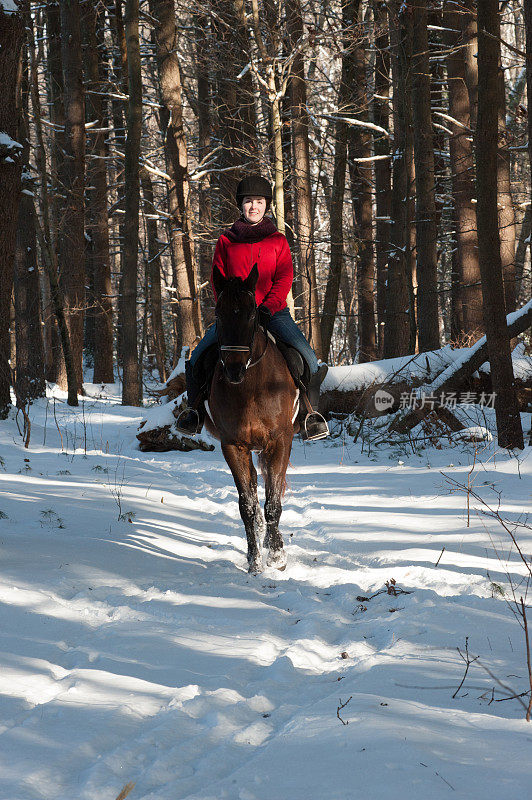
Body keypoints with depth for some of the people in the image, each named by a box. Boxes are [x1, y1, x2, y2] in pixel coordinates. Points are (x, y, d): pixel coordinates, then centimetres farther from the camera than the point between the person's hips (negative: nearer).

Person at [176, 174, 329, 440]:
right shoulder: (226, 241, 8)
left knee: (308, 356, -20)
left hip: (273, 310, -1)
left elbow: (284, 279, -1)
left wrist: (267, 307, -15)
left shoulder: (278, 241, 7)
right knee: (198, 356, -13)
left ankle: (311, 412, -5)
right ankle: (196, 410, 6)